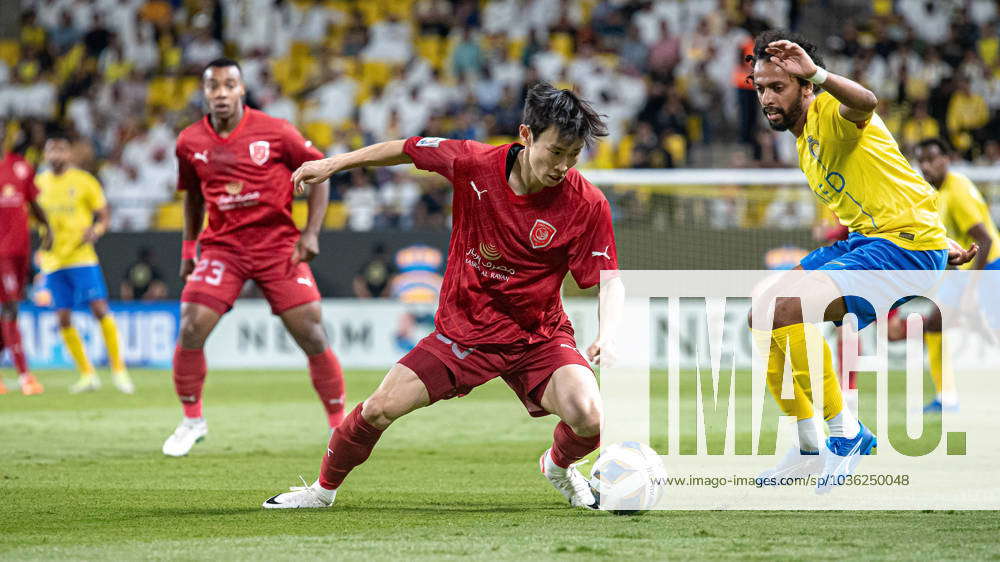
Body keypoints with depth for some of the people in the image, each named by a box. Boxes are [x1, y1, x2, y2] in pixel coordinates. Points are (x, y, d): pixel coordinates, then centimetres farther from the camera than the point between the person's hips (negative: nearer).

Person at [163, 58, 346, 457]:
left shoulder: (275, 132, -8)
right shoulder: (190, 143, 2)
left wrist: (311, 233, -7)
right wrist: (189, 247, 17)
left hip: (279, 245, -2)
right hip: (222, 247, 2)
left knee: (313, 337, -6)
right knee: (190, 331, -11)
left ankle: (340, 425, 10)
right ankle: (192, 421, 10)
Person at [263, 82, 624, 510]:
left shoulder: (587, 204, -17)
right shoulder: (473, 164, -14)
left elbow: (609, 281, -10)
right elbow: (409, 150, 4)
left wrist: (608, 334, -29)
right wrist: (332, 164, 9)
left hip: (539, 337, -1)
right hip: (465, 327, 1)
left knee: (590, 420, -24)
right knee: (379, 410, -7)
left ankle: (559, 466, 14)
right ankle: (324, 489, 22)